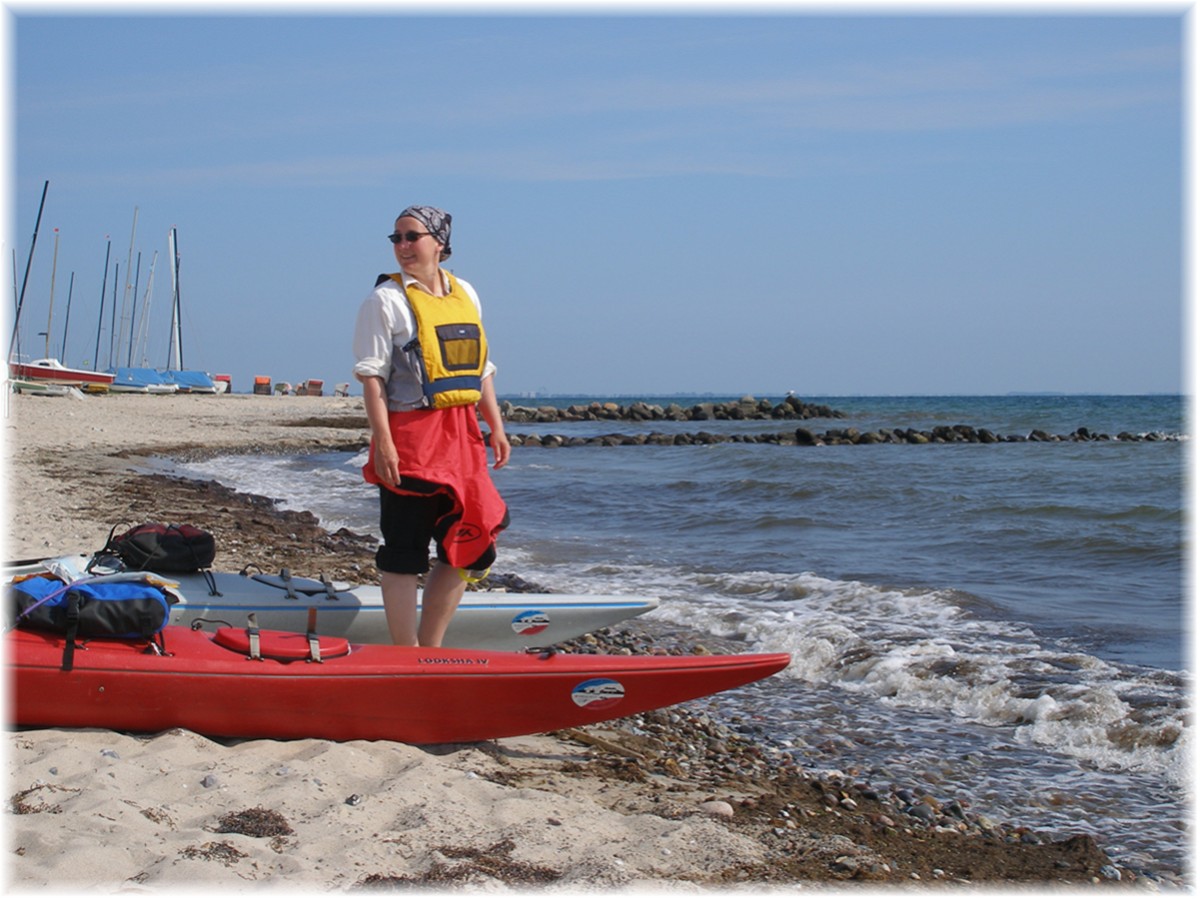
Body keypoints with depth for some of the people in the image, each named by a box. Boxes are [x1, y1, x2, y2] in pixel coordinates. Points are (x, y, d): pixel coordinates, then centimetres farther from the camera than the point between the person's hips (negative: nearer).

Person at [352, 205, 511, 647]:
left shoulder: (466, 294, 14)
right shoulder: (385, 299, -4)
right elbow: (372, 376, -9)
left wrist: (495, 426, 12)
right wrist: (383, 443, -17)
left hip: (462, 435, 6)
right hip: (410, 435, -6)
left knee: (470, 548, 8)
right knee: (404, 555, 0)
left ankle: (429, 649, 21)